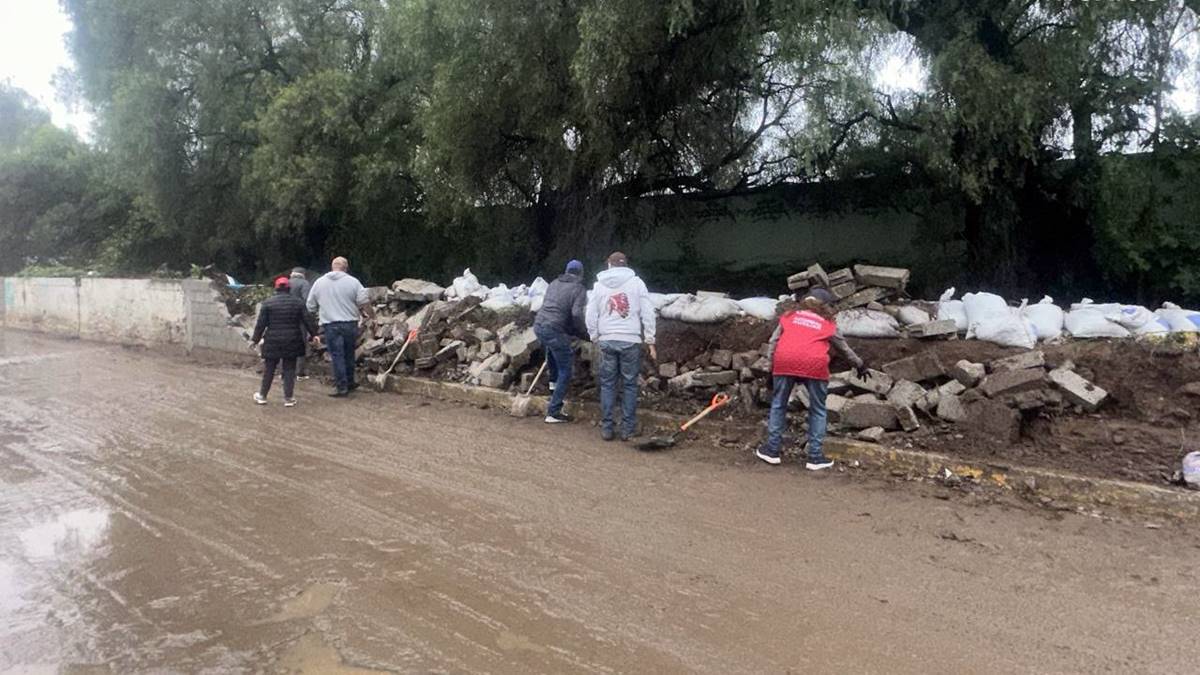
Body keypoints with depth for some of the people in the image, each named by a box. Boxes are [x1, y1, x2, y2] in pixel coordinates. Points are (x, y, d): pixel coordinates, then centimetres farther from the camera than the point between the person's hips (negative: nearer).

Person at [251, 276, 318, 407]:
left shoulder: (267, 303, -3)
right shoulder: (297, 302, 0)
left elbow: (261, 323, -3)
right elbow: (307, 320, 1)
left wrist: (255, 339, 5)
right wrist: (313, 334, 12)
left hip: (272, 342, 0)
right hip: (291, 342, 0)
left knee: (269, 369, 11)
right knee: (289, 370, 6)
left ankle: (262, 396, 22)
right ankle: (288, 398, 7)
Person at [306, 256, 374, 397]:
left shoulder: (319, 282, 4)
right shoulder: (352, 282, -2)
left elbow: (310, 307, 10)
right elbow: (364, 302, -6)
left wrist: (319, 313, 29)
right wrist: (371, 314, 10)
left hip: (330, 325, -1)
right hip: (350, 324, 1)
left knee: (337, 355, 2)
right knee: (349, 354, 15)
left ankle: (342, 386, 0)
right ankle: (349, 382, 26)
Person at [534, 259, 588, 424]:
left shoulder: (554, 283, 17)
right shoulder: (579, 289, -1)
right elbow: (577, 315, -15)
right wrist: (583, 332, 3)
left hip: (538, 326, 7)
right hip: (555, 330, -7)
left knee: (551, 348, 40)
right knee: (565, 371, 4)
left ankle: (553, 382, 41)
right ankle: (553, 413, 2)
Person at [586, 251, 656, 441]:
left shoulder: (599, 285, 7)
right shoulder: (636, 283, 3)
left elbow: (591, 315, 6)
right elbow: (648, 313, 0)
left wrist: (595, 338, 16)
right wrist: (650, 341, 3)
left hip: (607, 340, 1)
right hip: (630, 341, -1)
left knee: (607, 384, 9)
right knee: (629, 384, 6)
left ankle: (606, 428, 10)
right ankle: (628, 429, 8)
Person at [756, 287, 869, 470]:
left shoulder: (789, 316, 26)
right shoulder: (828, 324, 24)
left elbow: (773, 341, 17)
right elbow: (844, 347, 36)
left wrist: (771, 363, 18)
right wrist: (860, 365, 50)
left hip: (784, 361, 1)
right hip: (814, 365, -1)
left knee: (778, 405, 17)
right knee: (818, 410, 15)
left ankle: (772, 450, 20)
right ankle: (815, 456, 14)